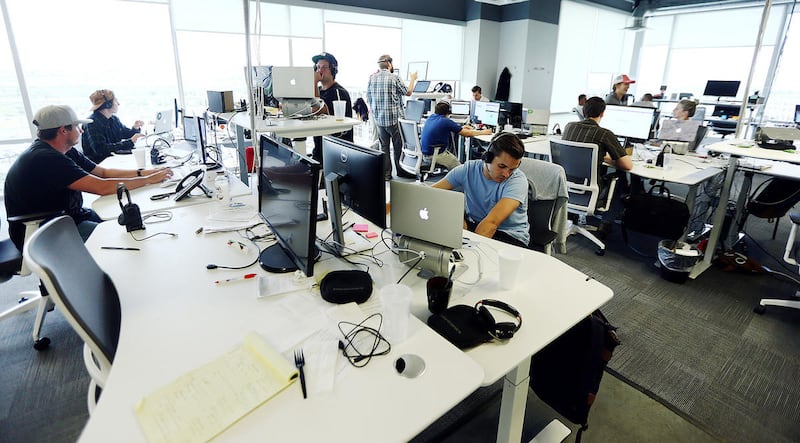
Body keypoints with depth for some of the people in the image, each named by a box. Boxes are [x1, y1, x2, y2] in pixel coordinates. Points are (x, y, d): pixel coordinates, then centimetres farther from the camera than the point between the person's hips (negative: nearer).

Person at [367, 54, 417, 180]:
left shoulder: (372, 78, 3)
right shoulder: (394, 78, -10)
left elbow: (368, 98, 9)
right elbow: (408, 92, 1)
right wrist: (413, 79, 16)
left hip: (378, 119, 5)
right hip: (394, 118, -4)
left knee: (384, 146, 10)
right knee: (399, 146, 8)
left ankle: (385, 173, 12)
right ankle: (401, 171, 17)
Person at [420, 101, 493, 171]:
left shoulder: (430, 118, 6)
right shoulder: (446, 121, -16)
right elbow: (467, 133, -9)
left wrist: (461, 128, 27)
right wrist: (483, 132, 5)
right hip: (435, 155, -8)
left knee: (454, 159, 24)